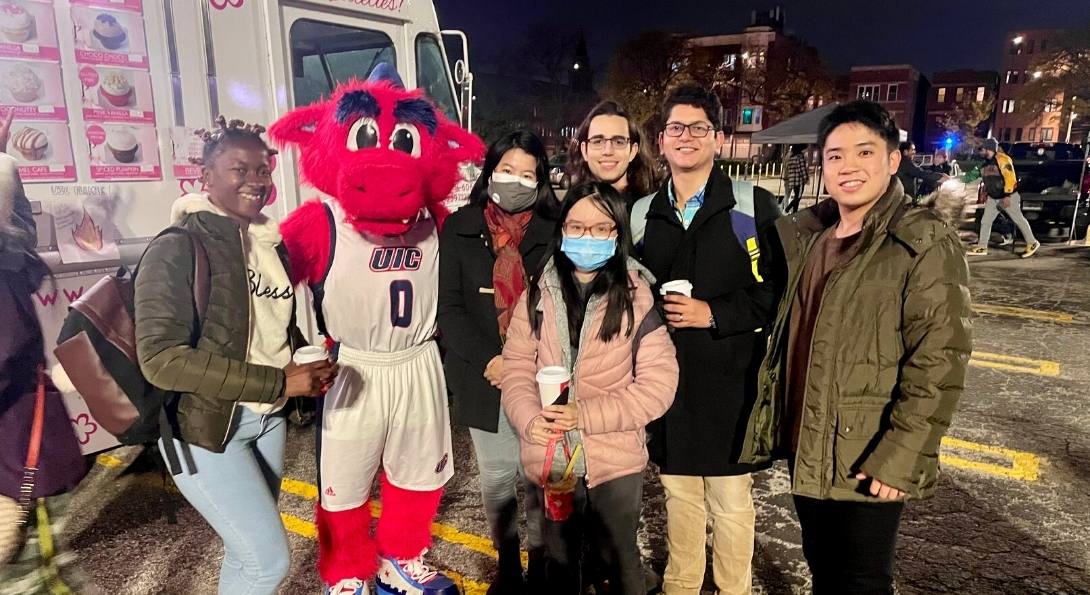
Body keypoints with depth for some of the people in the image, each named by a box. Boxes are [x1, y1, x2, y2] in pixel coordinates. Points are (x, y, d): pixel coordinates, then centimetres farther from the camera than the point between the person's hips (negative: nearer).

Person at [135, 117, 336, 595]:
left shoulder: (272, 244, 6)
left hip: (269, 417, 7)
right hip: (204, 425, -7)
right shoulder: (178, 249, -15)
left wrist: (308, 365, -4)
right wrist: (278, 381, -25)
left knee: (248, 548, 20)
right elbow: (161, 358, -23)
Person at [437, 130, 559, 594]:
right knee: (496, 477, 12)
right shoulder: (460, 229, 3)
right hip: (484, 376, 1)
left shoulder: (554, 232, 2)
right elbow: (450, 306, -1)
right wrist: (489, 360, -12)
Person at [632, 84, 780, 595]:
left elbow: (780, 289, -7)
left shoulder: (754, 207, -3)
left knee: (731, 499, 9)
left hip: (729, 384, -3)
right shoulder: (642, 214, 8)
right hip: (665, 383, 4)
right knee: (678, 494, 18)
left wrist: (714, 314, -16)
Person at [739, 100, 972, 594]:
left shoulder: (925, 242, -13)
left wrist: (900, 456, -20)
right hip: (803, 446, 6)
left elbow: (939, 361, -17)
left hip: (866, 460, -5)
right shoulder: (810, 234, 5)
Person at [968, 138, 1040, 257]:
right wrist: (985, 193, 23)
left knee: (1018, 219, 1)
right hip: (993, 198, 8)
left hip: (1008, 196, -8)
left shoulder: (1002, 159, -18)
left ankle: (1032, 243, 13)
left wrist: (1007, 196, -27)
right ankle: (982, 247, 11)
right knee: (985, 221, 6)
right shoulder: (986, 162, 10)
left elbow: (1010, 177, -23)